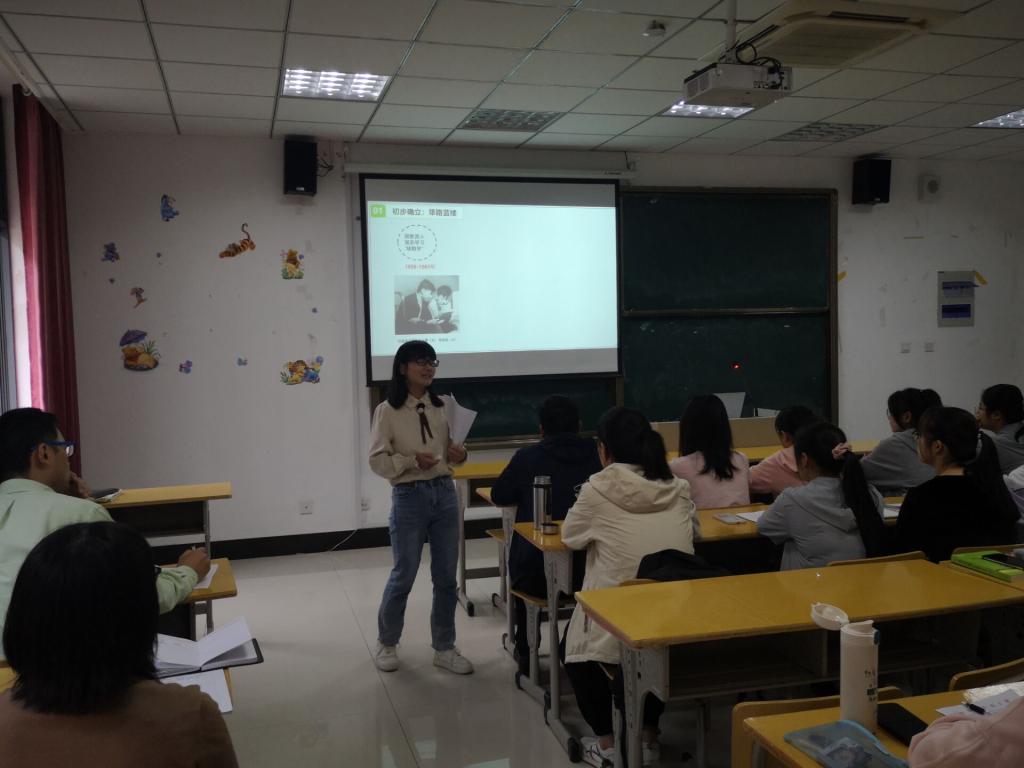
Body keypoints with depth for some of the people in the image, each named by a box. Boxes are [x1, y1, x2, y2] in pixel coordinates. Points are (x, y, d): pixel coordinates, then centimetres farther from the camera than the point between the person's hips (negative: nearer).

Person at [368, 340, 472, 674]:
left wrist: (458, 455, -6)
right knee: (404, 576, 6)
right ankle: (386, 643, 29)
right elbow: (377, 460, -9)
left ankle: (444, 648, 23)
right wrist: (412, 461, -23)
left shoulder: (441, 407, 6)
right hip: (409, 497, -4)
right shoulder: (387, 411, -8)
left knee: (446, 577, 9)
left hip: (445, 494, 4)